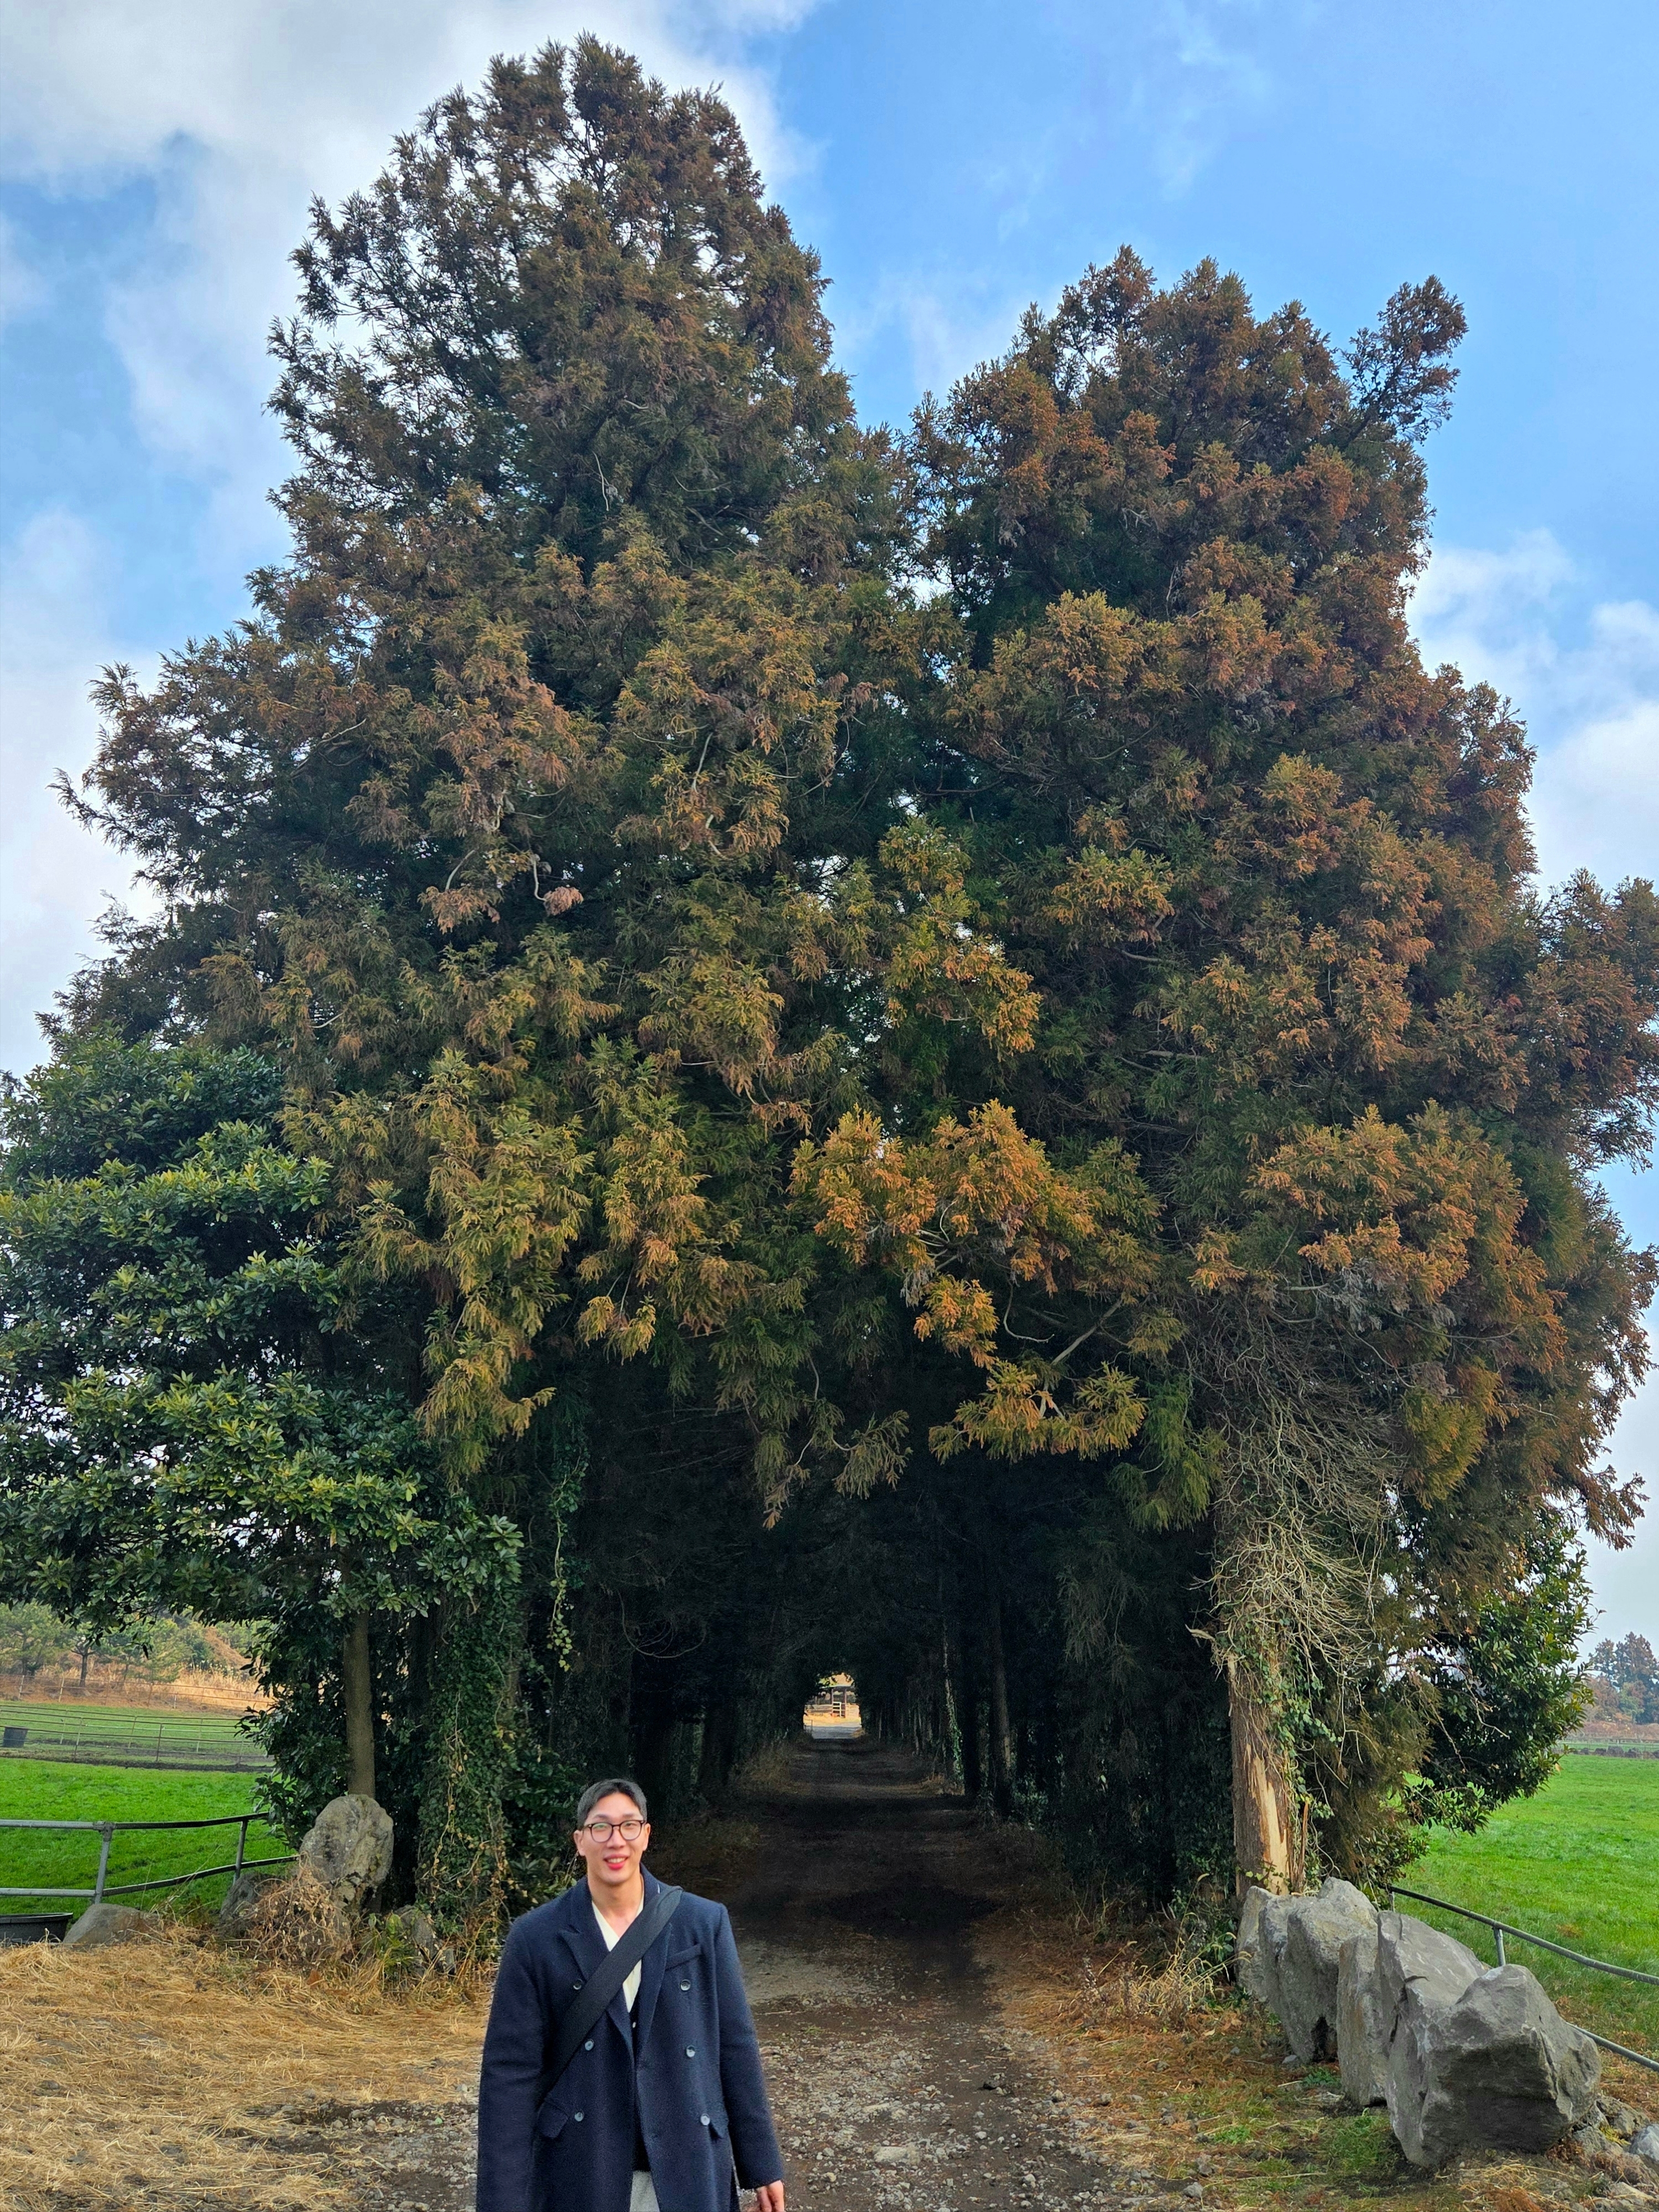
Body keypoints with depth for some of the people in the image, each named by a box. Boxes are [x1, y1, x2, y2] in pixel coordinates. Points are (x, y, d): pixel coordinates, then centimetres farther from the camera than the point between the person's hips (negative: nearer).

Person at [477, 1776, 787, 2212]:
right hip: (581, 2176, -1)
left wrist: (762, 2167, 3)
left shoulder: (705, 1924, -3)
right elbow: (511, 2072, -6)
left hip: (688, 2175, 1)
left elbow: (735, 2046, 1)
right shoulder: (535, 1939, -6)